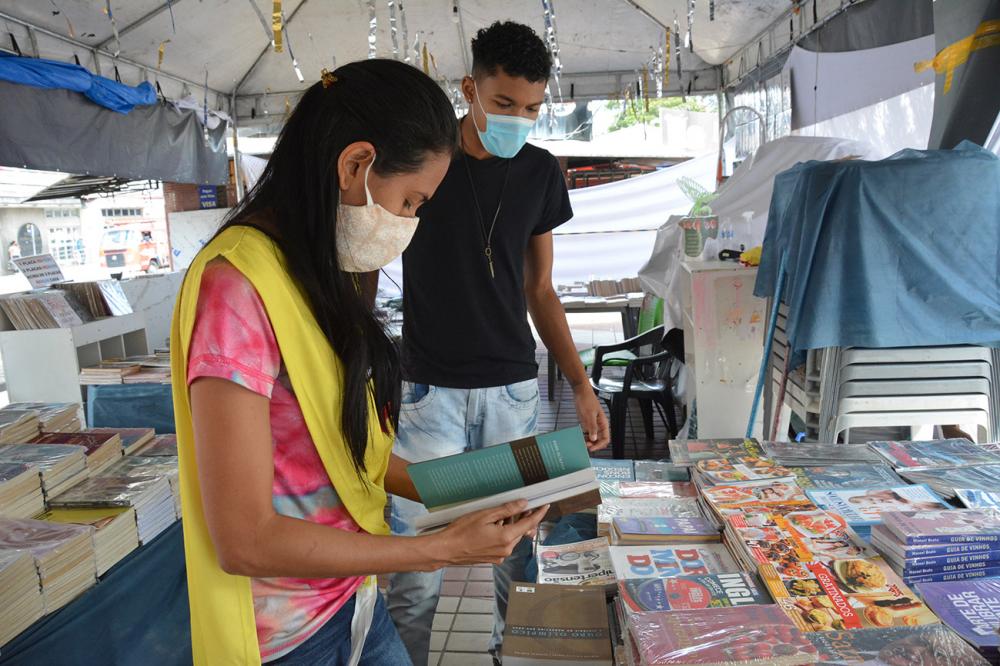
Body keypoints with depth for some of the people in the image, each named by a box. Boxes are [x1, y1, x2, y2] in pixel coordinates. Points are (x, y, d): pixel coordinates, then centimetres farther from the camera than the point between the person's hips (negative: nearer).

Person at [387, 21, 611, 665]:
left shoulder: (542, 172, 6)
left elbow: (539, 289, 12)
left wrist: (582, 385, 6)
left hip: (515, 388, 4)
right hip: (430, 390, -3)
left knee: (513, 547, 11)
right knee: (419, 571, -1)